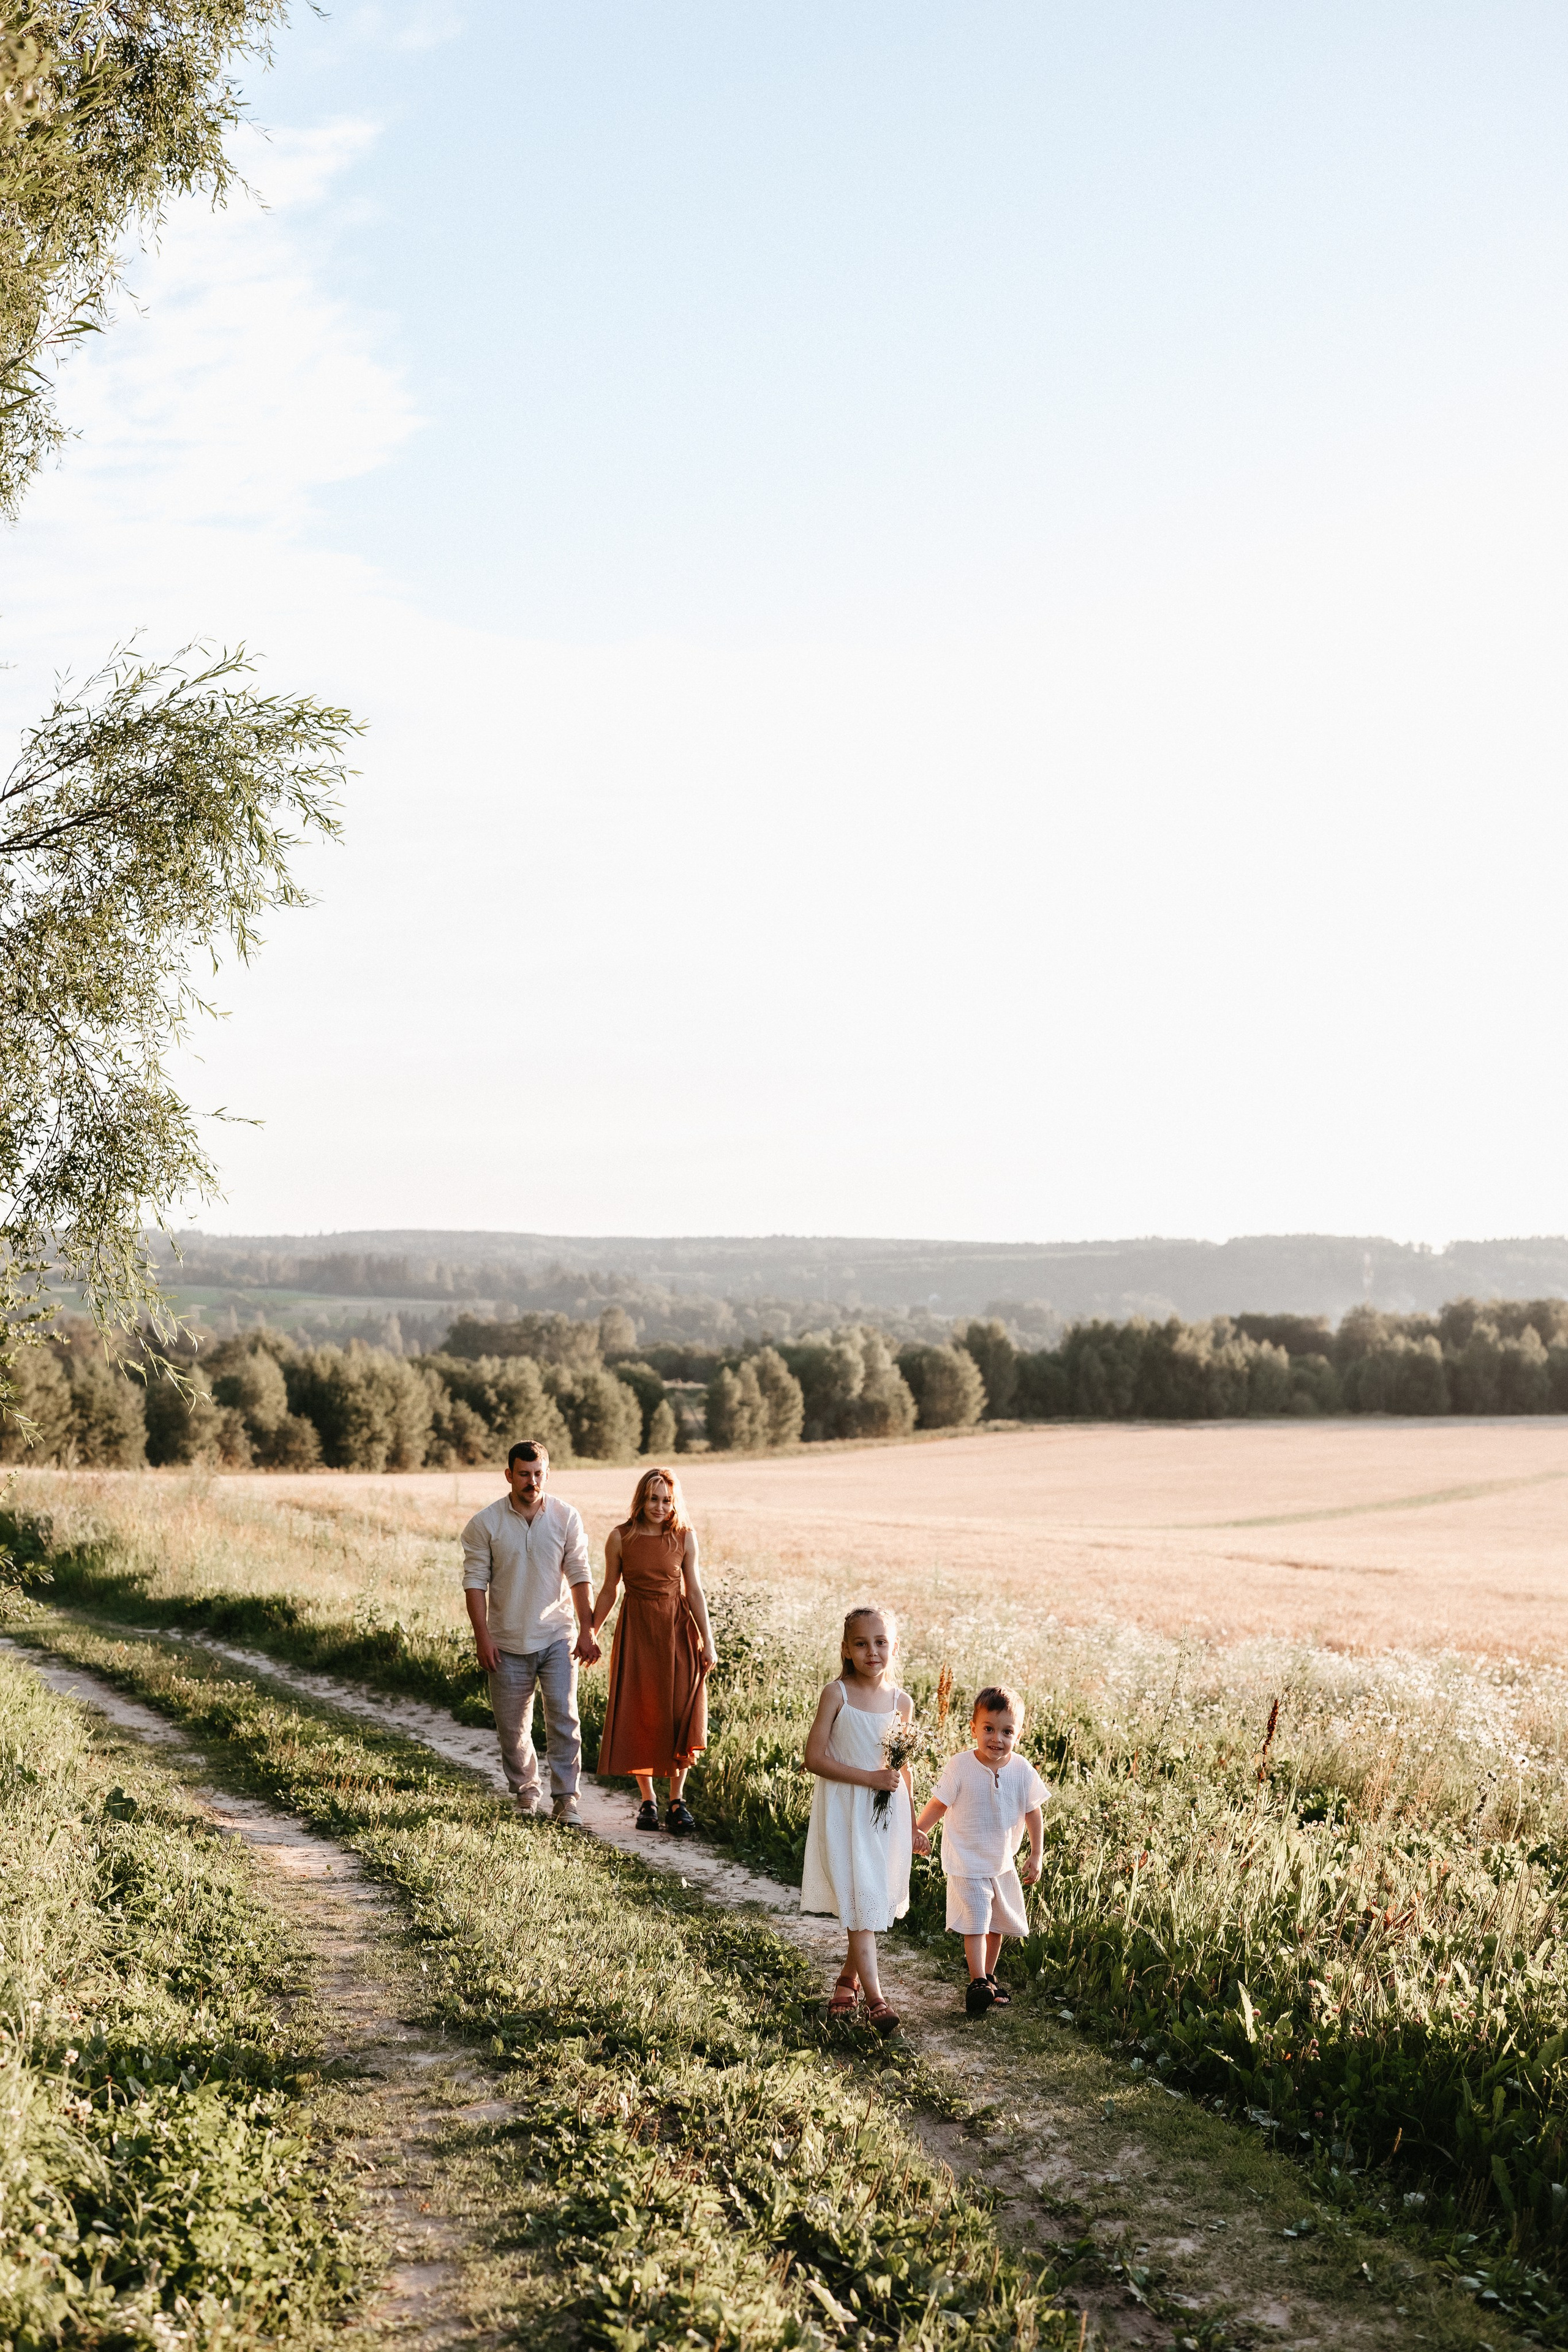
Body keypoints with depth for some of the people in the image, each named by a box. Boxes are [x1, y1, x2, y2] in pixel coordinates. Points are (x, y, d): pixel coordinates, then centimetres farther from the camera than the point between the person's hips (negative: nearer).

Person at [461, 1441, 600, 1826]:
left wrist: (587, 1631, -4)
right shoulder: (485, 1524, -4)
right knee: (513, 1726, 8)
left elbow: (580, 1576, 1)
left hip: (557, 1639, 0)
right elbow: (475, 1582, -4)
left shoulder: (567, 1518, -1)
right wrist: (482, 1637, -10)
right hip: (507, 1643, 0)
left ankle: (567, 1798, -4)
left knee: (564, 1718, -10)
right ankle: (526, 1792, 27)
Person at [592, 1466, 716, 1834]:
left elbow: (694, 1591, 1)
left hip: (677, 1631, 0)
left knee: (681, 1717, -4)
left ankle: (677, 1800, 7)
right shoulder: (620, 1538, -3)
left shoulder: (684, 1537, -2)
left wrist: (707, 1642, -2)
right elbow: (609, 1590, 5)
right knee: (638, 1719, 3)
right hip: (636, 1632, 0)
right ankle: (647, 1801, 15)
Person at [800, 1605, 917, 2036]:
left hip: (888, 1813, 4)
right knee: (860, 1902, -7)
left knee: (879, 1901, 10)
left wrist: (910, 1824, 17)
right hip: (844, 1811, -4)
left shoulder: (902, 1702, 3)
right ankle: (875, 1999, -8)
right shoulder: (836, 1695, -9)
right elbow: (814, 1758, -12)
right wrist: (870, 1778, -17)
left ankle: (848, 1979, 31)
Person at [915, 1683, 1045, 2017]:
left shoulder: (1023, 1771, -9)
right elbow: (938, 1805, -5)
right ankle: (978, 1983, -12)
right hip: (967, 1862, -4)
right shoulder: (960, 1767, -17)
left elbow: (1033, 1813, 3)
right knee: (976, 1923, -14)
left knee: (997, 1925, 16)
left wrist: (1036, 1855, 5)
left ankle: (988, 1976, 32)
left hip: (1004, 1864, 4)